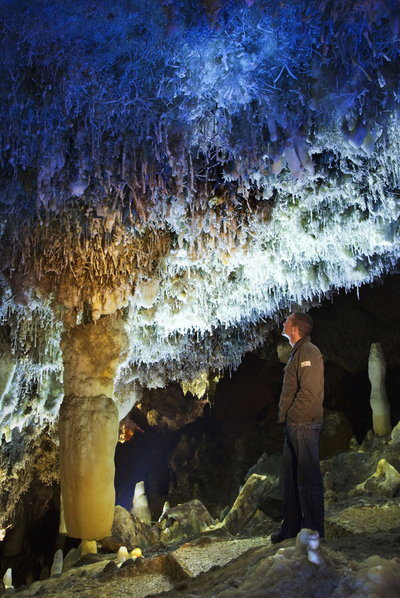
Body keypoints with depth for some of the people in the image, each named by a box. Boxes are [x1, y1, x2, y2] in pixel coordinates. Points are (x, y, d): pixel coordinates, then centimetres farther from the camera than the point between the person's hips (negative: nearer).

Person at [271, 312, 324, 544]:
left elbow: (309, 392, -22)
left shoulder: (308, 352, -13)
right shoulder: (298, 352, 19)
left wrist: (291, 415, -14)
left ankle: (314, 532, 10)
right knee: (289, 476, 15)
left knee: (308, 479, -2)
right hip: (294, 426, 10)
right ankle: (291, 528, 26)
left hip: (304, 425, -10)